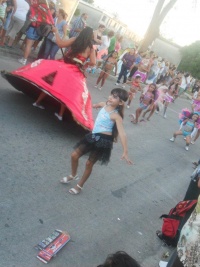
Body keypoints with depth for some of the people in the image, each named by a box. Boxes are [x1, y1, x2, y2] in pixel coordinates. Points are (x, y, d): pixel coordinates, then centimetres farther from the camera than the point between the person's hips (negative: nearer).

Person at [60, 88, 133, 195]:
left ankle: (79, 186, 27)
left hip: (104, 140, -7)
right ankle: (73, 175, 35)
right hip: (93, 136, 7)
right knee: (74, 155, 7)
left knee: (89, 163, 5)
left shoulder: (116, 116, -18)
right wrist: (95, 105, 54)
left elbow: (122, 133, -25)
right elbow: (98, 104, 30)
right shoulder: (104, 104, 3)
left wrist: (125, 152, -31)